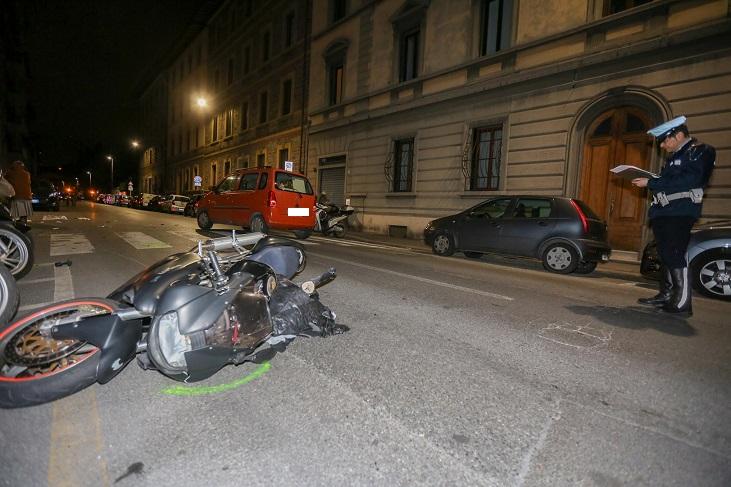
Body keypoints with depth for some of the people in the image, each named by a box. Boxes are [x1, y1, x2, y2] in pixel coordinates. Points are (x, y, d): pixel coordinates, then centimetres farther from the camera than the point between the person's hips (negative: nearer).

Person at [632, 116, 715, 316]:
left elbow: (688, 180, -18)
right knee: (666, 255, 10)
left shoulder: (699, 152, -4)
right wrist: (649, 182, 8)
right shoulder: (674, 157, 23)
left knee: (675, 255, -11)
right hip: (663, 213, 9)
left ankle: (682, 302, -7)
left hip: (681, 213, -9)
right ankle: (665, 295, 17)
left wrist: (651, 183, -18)